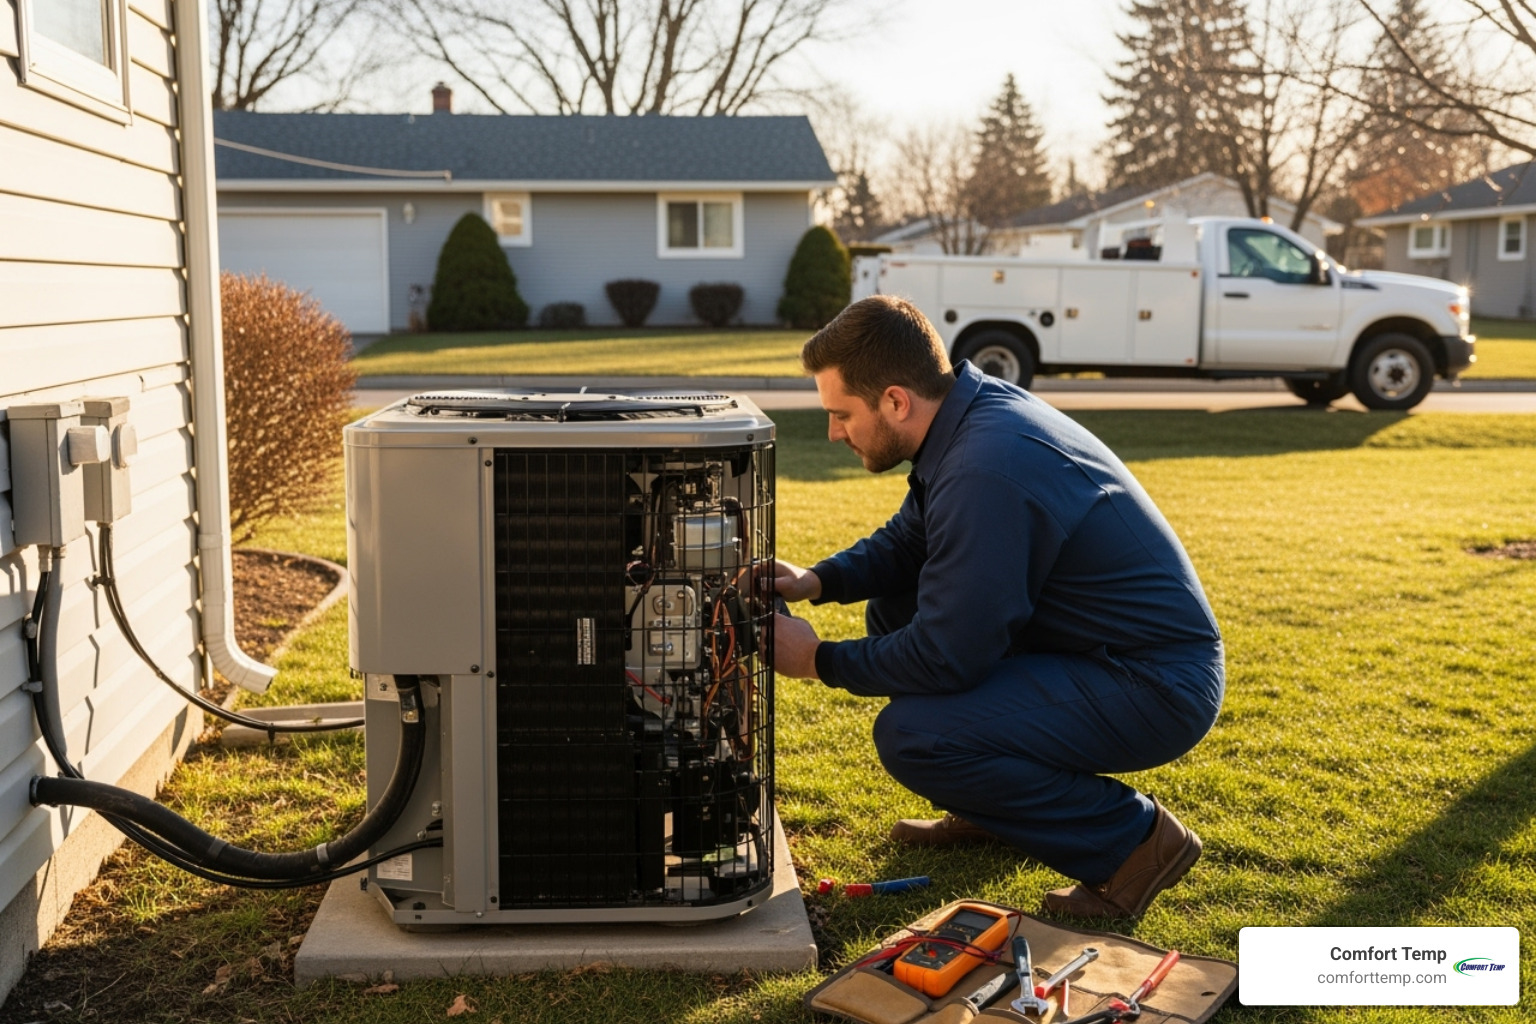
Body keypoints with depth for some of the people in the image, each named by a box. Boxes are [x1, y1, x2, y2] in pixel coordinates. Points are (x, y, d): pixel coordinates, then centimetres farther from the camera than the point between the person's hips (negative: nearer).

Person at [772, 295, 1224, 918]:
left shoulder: (985, 471, -28)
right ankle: (989, 811, 21)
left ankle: (1131, 838, -6)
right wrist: (817, 580, 1)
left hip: (1155, 688, -10)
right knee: (892, 608, 12)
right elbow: (905, 541, 17)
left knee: (910, 737, -22)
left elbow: (946, 658, -24)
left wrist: (819, 662, -10)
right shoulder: (977, 408, 2)